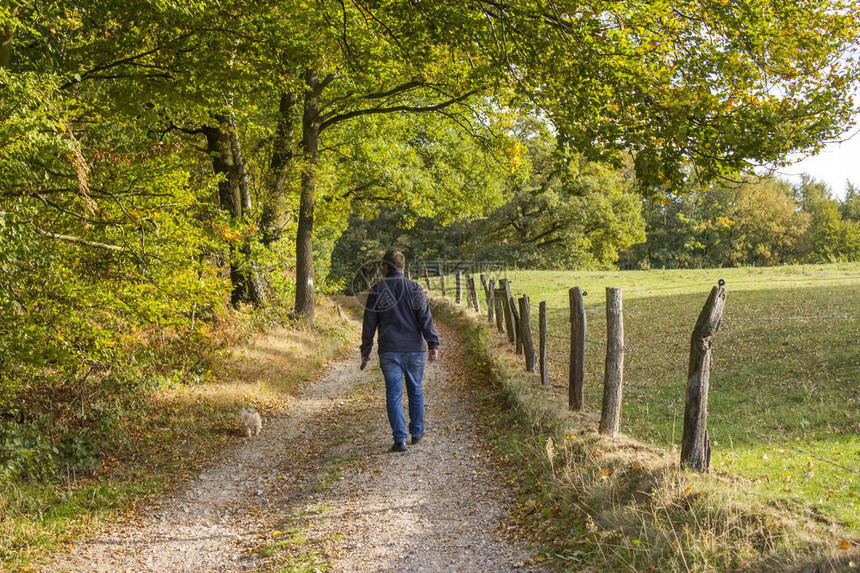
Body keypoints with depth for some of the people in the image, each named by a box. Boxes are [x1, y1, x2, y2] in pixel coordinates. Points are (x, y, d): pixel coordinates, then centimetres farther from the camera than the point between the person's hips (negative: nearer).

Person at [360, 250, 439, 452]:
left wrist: (366, 350, 9)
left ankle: (400, 439, -3)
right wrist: (433, 344, -6)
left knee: (393, 396, 2)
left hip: (389, 352, -1)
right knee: (415, 392, 16)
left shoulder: (377, 290, 0)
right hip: (414, 350, 1)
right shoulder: (414, 288, 0)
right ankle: (417, 433, 26)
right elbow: (426, 318, -6)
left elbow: (369, 323, 2)